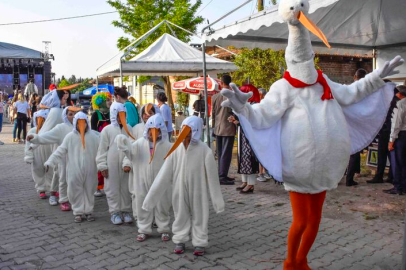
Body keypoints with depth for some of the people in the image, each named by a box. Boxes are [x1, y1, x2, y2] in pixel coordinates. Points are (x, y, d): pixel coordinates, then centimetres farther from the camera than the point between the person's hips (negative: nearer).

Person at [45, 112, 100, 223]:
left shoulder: (94, 136, 1)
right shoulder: (70, 137, 0)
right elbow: (60, 151, 1)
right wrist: (50, 162, -5)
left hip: (90, 170, 0)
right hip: (75, 171, 0)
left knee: (89, 191, 9)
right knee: (76, 191, 4)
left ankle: (88, 211, 23)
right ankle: (78, 212, 19)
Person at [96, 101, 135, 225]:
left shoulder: (129, 129, 6)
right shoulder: (107, 130, -1)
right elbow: (102, 149, -1)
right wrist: (102, 166, -4)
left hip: (126, 165, 2)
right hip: (111, 165, -2)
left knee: (126, 188, 9)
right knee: (113, 188, 5)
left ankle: (126, 211, 22)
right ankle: (115, 212, 16)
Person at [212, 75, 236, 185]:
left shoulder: (214, 97, 5)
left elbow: (212, 114, 10)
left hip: (218, 129, 5)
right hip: (228, 128, -5)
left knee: (220, 153, 13)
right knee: (226, 153, -2)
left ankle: (221, 175, 20)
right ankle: (222, 176, -3)